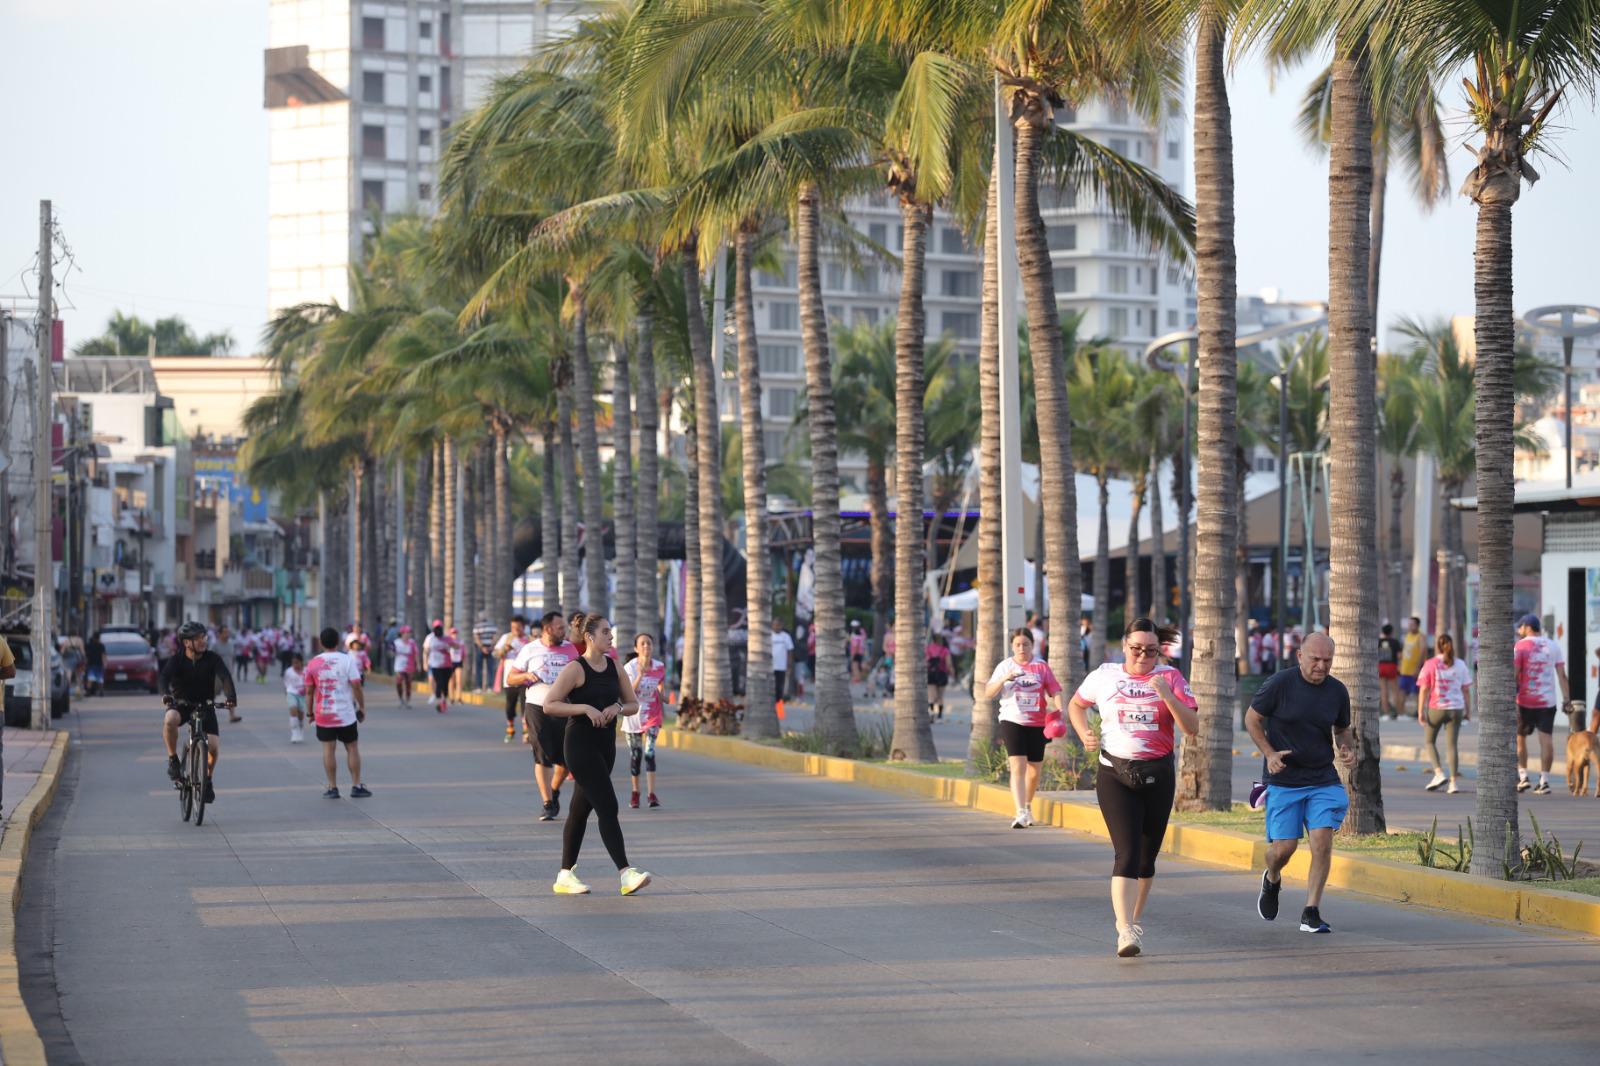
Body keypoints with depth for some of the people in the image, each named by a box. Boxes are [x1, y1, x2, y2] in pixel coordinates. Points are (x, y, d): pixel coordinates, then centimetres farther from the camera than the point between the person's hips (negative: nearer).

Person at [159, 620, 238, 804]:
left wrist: (230, 696, -45)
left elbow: (225, 676, -25)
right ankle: (173, 759, -16)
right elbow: (165, 676, -28)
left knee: (213, 746, -13)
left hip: (205, 706, 1)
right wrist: (165, 694, -50)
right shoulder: (177, 660, -12)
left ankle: (208, 779, 16)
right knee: (169, 720, -36)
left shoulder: (212, 658, -10)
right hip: (181, 704, -1)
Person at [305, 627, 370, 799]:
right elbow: (356, 686, -11)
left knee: (328, 750, 5)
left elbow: (309, 690, 2)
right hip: (346, 715, -1)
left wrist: (310, 712, 13)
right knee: (352, 749, 9)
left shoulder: (313, 664, -2)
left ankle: (332, 788, 4)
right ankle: (356, 786, 11)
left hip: (323, 715, 1)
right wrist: (362, 707, 0)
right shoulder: (347, 660, -8)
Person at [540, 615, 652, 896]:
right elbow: (549, 705, -13)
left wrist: (618, 708, -6)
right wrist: (585, 708, -22)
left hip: (606, 745, 7)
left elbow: (633, 704, 16)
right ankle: (626, 873, -20)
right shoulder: (575, 669, -10)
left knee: (581, 809, 13)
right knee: (607, 807, -15)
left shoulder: (615, 669, 9)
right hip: (581, 744, -7)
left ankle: (565, 876, 20)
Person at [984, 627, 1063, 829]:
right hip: (1012, 721, -2)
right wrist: (1004, 679, -18)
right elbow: (988, 694, -1)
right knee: (1017, 767, -16)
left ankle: (1028, 807, 36)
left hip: (1037, 724, 2)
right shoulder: (1004, 666, 4)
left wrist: (1059, 708, -21)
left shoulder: (1041, 666, 3)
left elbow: (1055, 691, -1)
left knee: (1034, 770, 11)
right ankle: (1021, 814, -23)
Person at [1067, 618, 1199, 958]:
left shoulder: (1170, 678, 1)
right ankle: (1125, 933, -24)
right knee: (1127, 854, -15)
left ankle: (1135, 922, 29)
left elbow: (1192, 728, -7)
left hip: (1158, 775, 2)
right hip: (1115, 774, -2)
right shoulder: (1105, 676, 3)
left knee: (1147, 855, 11)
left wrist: (1167, 695, -20)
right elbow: (1076, 705, 21)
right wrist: (1085, 734, 2)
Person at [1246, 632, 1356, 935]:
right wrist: (1270, 753, -12)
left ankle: (1311, 913, -6)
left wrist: (1348, 749, -4)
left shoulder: (1337, 691, 3)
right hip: (1284, 780, -2)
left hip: (1323, 779, 2)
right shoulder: (1279, 684, -9)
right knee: (1284, 846, -4)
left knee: (1322, 842, -12)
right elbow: (1252, 719, 1)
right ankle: (1272, 881, 33)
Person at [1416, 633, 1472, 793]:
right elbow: (1466, 690, 6)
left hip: (1436, 708, -3)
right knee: (1452, 745, 4)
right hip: (1456, 709, 3)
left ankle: (1439, 773, -4)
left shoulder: (1430, 665, -5)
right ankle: (1454, 781, 0)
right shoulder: (1460, 665, 4)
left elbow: (1424, 690, -8)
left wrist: (1421, 711, -5)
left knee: (1430, 741, 14)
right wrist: (1468, 710, 13)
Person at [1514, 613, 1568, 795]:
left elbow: (1515, 674, -9)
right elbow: (1562, 674, 5)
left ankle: (1523, 777, 6)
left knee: (1519, 738, 12)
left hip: (1525, 700, -3)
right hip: (1548, 700, 3)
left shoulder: (1521, 646, -4)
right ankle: (1544, 781, -4)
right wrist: (1566, 697, 5)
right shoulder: (1553, 646, 8)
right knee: (1546, 739, -1)